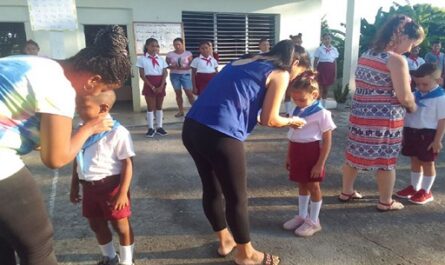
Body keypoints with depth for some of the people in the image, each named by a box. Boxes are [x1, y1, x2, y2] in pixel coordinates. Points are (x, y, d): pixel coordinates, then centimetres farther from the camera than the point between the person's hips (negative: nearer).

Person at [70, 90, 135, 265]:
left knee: (121, 226, 10)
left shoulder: (117, 132, -19)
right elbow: (77, 161, 13)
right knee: (96, 225, 21)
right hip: (89, 187, 7)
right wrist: (74, 187, 17)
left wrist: (122, 192, -18)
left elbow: (127, 164, -16)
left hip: (111, 186, -7)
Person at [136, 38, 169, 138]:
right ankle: (151, 128, 9)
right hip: (149, 85, -3)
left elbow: (165, 73, 1)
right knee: (150, 106, 2)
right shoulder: (142, 59, -2)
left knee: (159, 106, 8)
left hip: (161, 85, 3)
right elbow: (142, 75, -6)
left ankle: (159, 127, 15)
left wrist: (161, 86, -12)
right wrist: (152, 87, -13)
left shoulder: (161, 59, 7)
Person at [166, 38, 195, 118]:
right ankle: (181, 111, 13)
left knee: (189, 93, -7)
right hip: (174, 75, 2)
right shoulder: (170, 54, 4)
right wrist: (173, 66, -15)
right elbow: (166, 65, 4)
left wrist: (184, 67, -18)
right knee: (178, 93, 6)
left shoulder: (188, 53, 1)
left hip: (185, 75, -2)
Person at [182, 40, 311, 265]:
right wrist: (291, 121, 23)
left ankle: (225, 240, 45)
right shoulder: (280, 74, 5)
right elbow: (268, 120, 2)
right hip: (219, 135, -8)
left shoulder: (247, 61, 25)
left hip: (192, 127, 8)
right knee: (237, 197, 12)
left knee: (212, 188, 23)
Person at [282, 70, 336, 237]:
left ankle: (313, 221, 21)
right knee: (302, 185, 17)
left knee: (313, 186, 7)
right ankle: (302, 216, 33)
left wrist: (320, 164, -15)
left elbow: (327, 141, -13)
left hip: (312, 152, -6)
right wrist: (289, 156, 17)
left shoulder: (321, 113, -14)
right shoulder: (296, 111, 7)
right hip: (297, 152, 7)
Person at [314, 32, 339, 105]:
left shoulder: (334, 49, 7)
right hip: (321, 69, -4)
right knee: (320, 88, -1)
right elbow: (315, 62, -3)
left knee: (326, 89, 12)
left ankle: (323, 105, 23)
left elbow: (335, 62, 10)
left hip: (330, 70, 4)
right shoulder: (319, 49, -4)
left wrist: (335, 74, 9)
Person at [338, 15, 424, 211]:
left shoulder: (366, 55, 9)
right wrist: (413, 108, 4)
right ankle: (385, 202, 23)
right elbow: (404, 97, -15)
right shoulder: (396, 60, -14)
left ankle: (346, 192, 30)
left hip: (360, 114, 7)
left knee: (354, 155, 16)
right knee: (386, 160, 8)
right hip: (385, 119, -7)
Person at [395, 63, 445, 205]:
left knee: (427, 162, 6)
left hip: (428, 134, -6)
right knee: (415, 160, 16)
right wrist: (404, 132, 13)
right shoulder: (415, 94, 6)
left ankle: (426, 191, 20)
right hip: (412, 132, 7)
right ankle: (414, 187, 30)